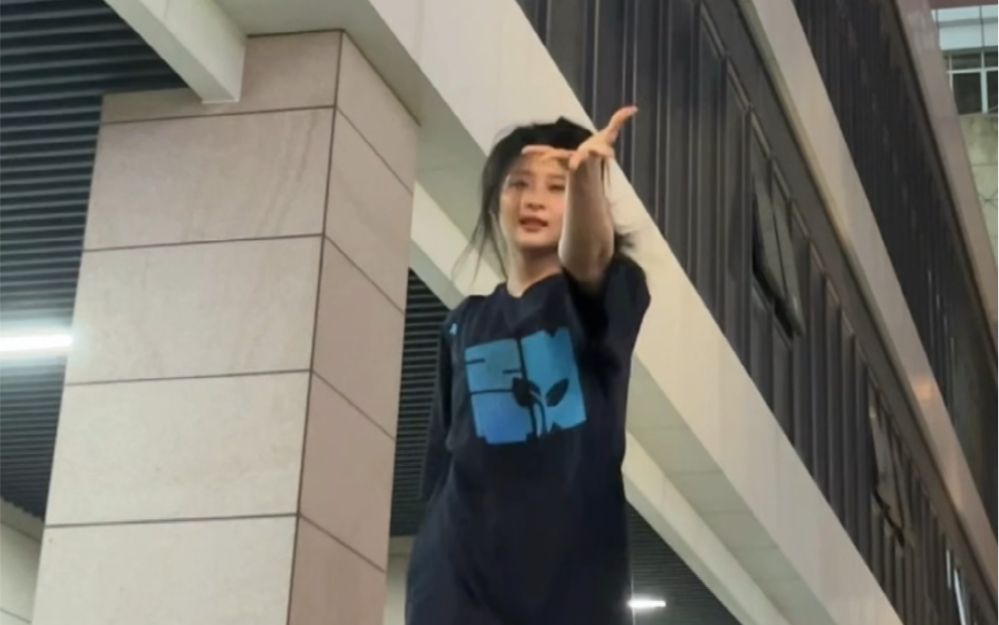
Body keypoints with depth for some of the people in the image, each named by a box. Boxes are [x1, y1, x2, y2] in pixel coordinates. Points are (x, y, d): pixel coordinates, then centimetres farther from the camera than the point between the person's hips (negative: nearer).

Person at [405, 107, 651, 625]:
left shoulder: (605, 297, 5)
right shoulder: (465, 324, 16)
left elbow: (588, 253, -19)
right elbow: (446, 451, 15)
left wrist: (587, 174, -40)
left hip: (572, 572, -2)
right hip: (462, 568, 2)